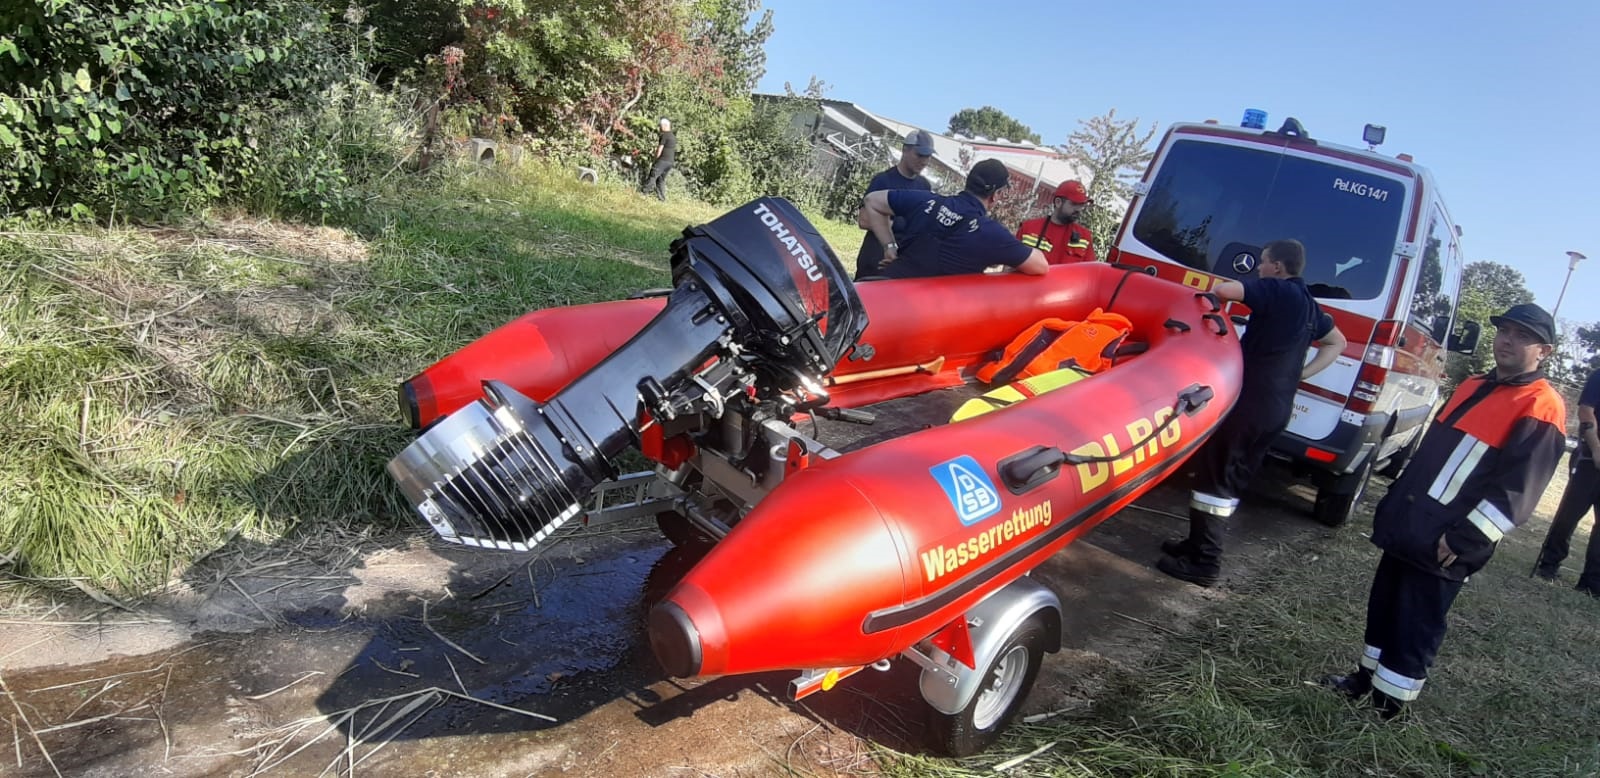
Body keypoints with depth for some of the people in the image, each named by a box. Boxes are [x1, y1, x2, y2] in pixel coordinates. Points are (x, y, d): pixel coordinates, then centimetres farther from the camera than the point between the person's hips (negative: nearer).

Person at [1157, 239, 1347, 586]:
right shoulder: (1309, 305, 18)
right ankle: (1199, 544, 27)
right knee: (1231, 480, 17)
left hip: (1250, 399, -9)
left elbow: (1224, 289, -25)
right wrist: (1301, 373, 22)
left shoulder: (1276, 290, -9)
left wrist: (1212, 291, -1)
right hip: (1278, 408, 9)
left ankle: (1203, 563, -3)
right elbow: (1337, 342, 34)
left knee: (1215, 477, -4)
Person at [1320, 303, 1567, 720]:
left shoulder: (1541, 408, -12)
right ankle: (1366, 678, 32)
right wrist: (1392, 507, 19)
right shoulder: (1474, 387, 15)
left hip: (1442, 546, -8)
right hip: (1407, 529, 8)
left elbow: (1515, 491, -18)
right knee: (1384, 607, 18)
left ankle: (1386, 707, 12)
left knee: (1415, 627, 1)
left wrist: (1461, 540, -21)